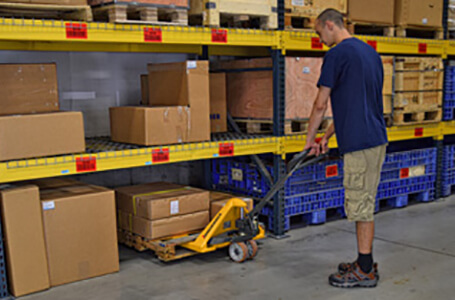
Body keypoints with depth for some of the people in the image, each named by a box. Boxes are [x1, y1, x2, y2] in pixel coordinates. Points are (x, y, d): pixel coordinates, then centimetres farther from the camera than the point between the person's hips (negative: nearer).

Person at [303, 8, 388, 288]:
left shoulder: (337, 54, -11)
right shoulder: (370, 52, 18)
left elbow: (321, 104, -8)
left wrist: (310, 138, 6)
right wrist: (327, 136, 23)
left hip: (359, 142, -9)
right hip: (376, 138, 9)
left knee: (361, 207, -1)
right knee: (365, 204, 15)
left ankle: (365, 271, 8)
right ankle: (366, 263, 25)